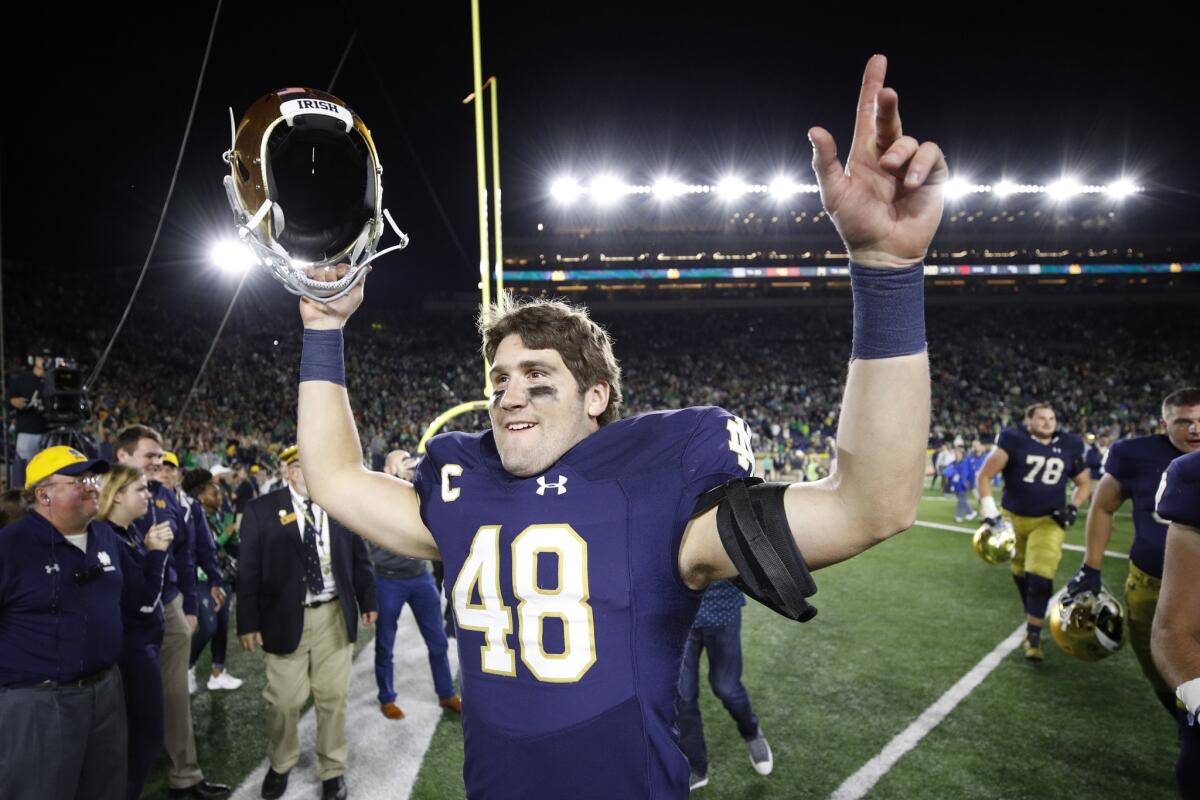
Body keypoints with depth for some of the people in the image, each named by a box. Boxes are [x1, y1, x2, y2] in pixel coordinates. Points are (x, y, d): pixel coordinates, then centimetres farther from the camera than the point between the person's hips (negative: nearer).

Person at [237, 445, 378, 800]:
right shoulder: (262, 510, -4)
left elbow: (359, 556, 9)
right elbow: (248, 570, -3)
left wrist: (367, 600, 9)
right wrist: (248, 622, -5)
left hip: (334, 615, 2)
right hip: (286, 618, -1)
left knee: (333, 697, 9)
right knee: (284, 700, 8)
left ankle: (332, 771, 27)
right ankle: (280, 766, 34)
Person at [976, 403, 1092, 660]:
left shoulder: (1068, 447, 1)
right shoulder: (1014, 442, -11)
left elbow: (1084, 483, 15)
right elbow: (984, 476, -11)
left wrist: (1073, 508, -2)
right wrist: (988, 508, -21)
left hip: (1049, 521, 1)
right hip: (1014, 518, -1)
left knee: (1040, 578, -13)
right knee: (1021, 574, 16)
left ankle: (1033, 636, -2)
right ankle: (1032, 619, 41)